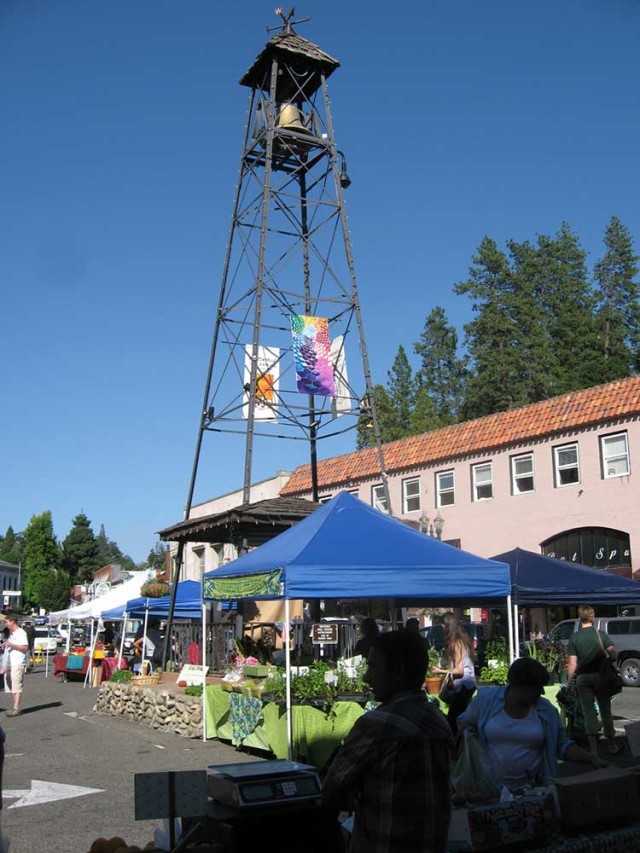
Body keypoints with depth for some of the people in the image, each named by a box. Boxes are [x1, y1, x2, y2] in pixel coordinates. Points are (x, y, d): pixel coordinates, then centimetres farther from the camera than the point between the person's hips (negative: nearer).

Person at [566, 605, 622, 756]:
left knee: (588, 712, 6)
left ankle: (593, 749, 5)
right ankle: (612, 745, 21)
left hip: (583, 678, -1)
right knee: (605, 710, 13)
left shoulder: (574, 637, -6)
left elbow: (573, 664, -8)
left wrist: (569, 682, 0)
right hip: (600, 675, 1)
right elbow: (613, 654, -13)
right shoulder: (601, 634, -4)